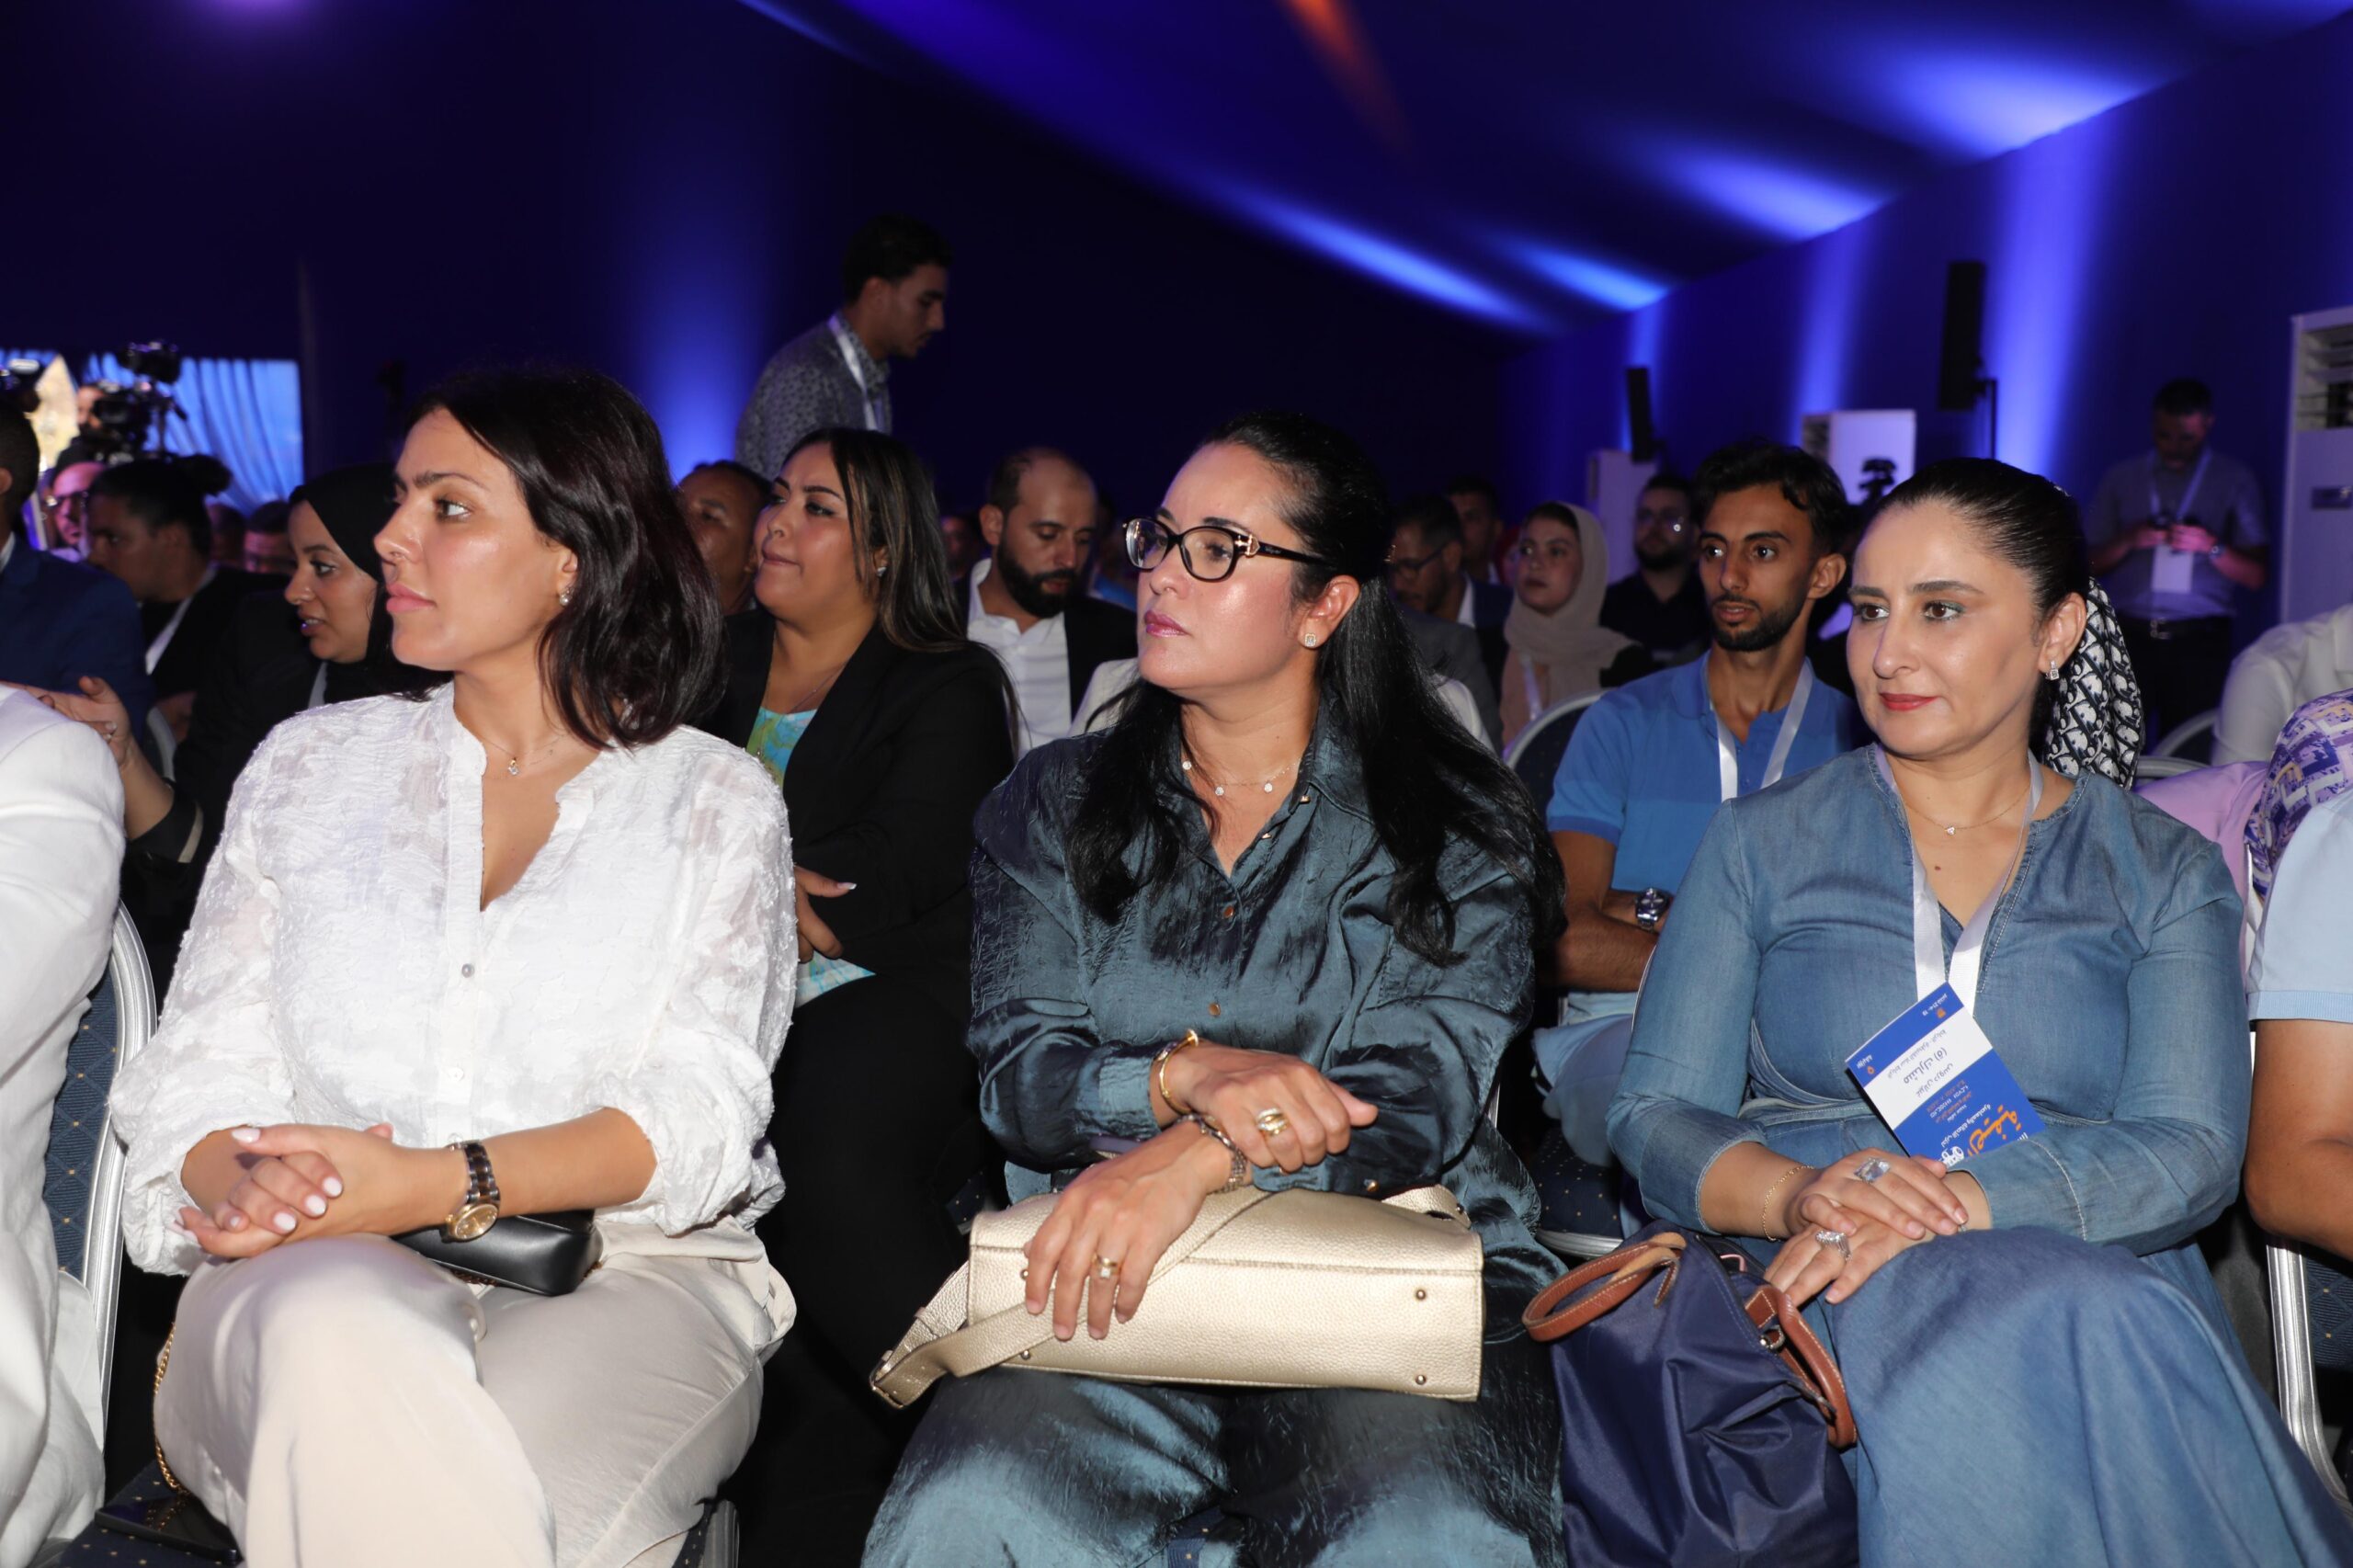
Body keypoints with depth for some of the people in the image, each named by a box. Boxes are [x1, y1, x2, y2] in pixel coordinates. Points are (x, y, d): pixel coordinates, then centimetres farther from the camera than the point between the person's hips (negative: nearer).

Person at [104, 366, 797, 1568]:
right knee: (335, 1340, -35)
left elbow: (697, 1120, -5)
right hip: (314, 1272, 2)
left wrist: (436, 1186, -22)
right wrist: (250, 1180, -16)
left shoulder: (713, 801, 8)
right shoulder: (310, 762, 16)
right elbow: (198, 1070, 9)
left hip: (627, 1275, -2)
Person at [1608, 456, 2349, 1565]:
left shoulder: (2167, 873, 13)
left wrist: (1959, 1199, -22)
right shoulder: (1764, 842, 11)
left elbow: (2192, 1151, -2)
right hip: (1828, 1284, -2)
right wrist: (1798, 1195, -19)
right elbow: (1654, 1117, 4)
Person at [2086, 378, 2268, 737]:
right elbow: (2088, 566, 10)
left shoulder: (2235, 481, 10)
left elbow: (2257, 575, 6)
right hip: (2128, 636, 1)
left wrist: (2210, 546, -11)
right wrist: (2128, 541, -9)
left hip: (2199, 641, 0)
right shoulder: (2121, 479, 13)